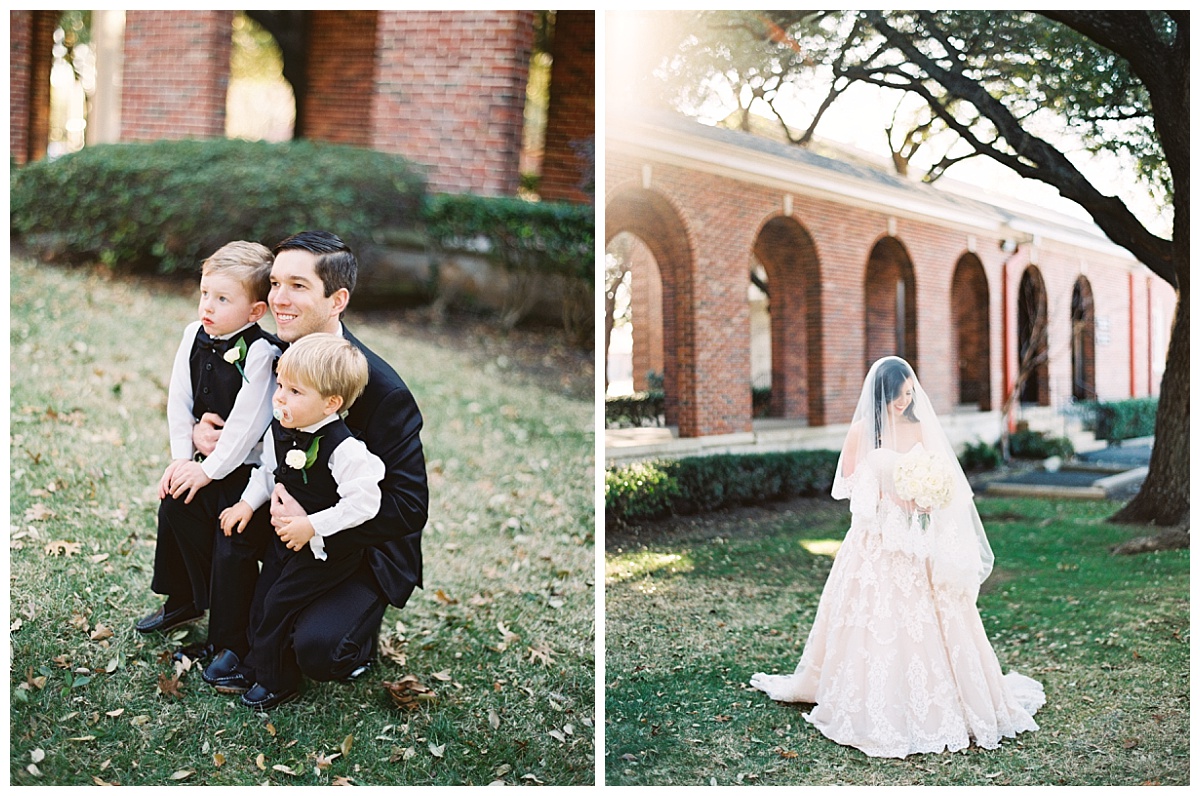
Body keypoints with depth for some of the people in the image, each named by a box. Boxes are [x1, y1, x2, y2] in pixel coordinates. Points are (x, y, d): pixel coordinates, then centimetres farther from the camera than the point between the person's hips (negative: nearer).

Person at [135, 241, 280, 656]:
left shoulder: (260, 351, -22)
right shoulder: (194, 336, -1)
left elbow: (247, 420, -22)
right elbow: (179, 400, 3)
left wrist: (210, 469, -16)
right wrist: (181, 458, -2)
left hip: (244, 465, -7)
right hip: (201, 457, 7)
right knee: (173, 508, 11)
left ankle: (230, 638, 13)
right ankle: (183, 601, 36)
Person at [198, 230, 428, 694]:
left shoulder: (383, 390, -27)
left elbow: (409, 508, -25)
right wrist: (203, 429, -10)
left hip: (367, 547, -6)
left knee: (315, 651, -25)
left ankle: (356, 633, 12)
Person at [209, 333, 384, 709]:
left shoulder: (344, 449, -30)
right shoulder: (279, 430, -5)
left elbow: (363, 502, -29)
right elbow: (268, 471, 13)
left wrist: (311, 526, -27)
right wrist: (247, 503, 0)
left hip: (327, 547, -8)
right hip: (286, 535, 8)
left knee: (279, 604, -6)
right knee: (262, 600, 14)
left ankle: (277, 681, 14)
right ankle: (255, 666, 34)